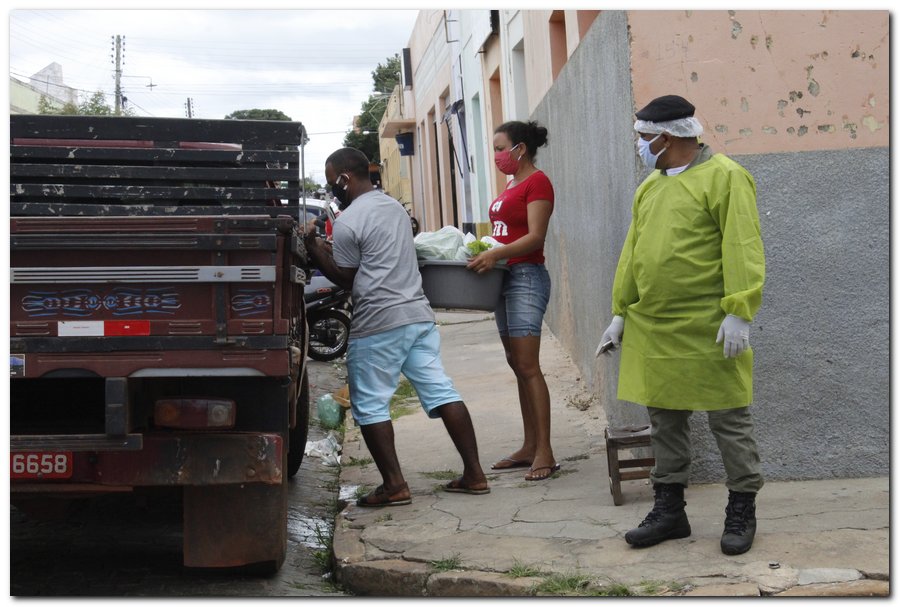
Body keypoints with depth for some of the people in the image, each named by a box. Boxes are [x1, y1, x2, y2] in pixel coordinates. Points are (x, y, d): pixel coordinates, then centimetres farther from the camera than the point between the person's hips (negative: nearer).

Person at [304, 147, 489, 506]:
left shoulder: (347, 221, -9)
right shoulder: (395, 207, 17)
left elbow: (345, 278, -3)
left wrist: (314, 249, 7)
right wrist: (328, 248, 24)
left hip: (378, 324, -8)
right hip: (419, 315, 8)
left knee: (370, 406, 2)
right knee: (441, 392, 6)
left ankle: (394, 486, 0)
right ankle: (474, 474, 6)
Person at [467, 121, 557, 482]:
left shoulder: (537, 182, -8)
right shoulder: (511, 185, 20)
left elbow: (535, 237, -18)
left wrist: (495, 254, -29)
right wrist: (483, 252, 8)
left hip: (527, 277, -10)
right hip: (504, 277, 10)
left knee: (528, 366, -13)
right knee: (517, 365, 9)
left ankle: (544, 452, -12)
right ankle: (529, 447, 14)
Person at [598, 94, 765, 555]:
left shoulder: (724, 177, -8)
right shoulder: (649, 187, 15)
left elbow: (743, 250, -15)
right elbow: (632, 254, 18)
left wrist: (739, 312, -21)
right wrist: (621, 311, 15)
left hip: (708, 329, -7)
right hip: (653, 329, 7)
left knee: (729, 421, 3)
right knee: (664, 421, 12)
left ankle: (742, 512, 15)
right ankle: (669, 509, 22)